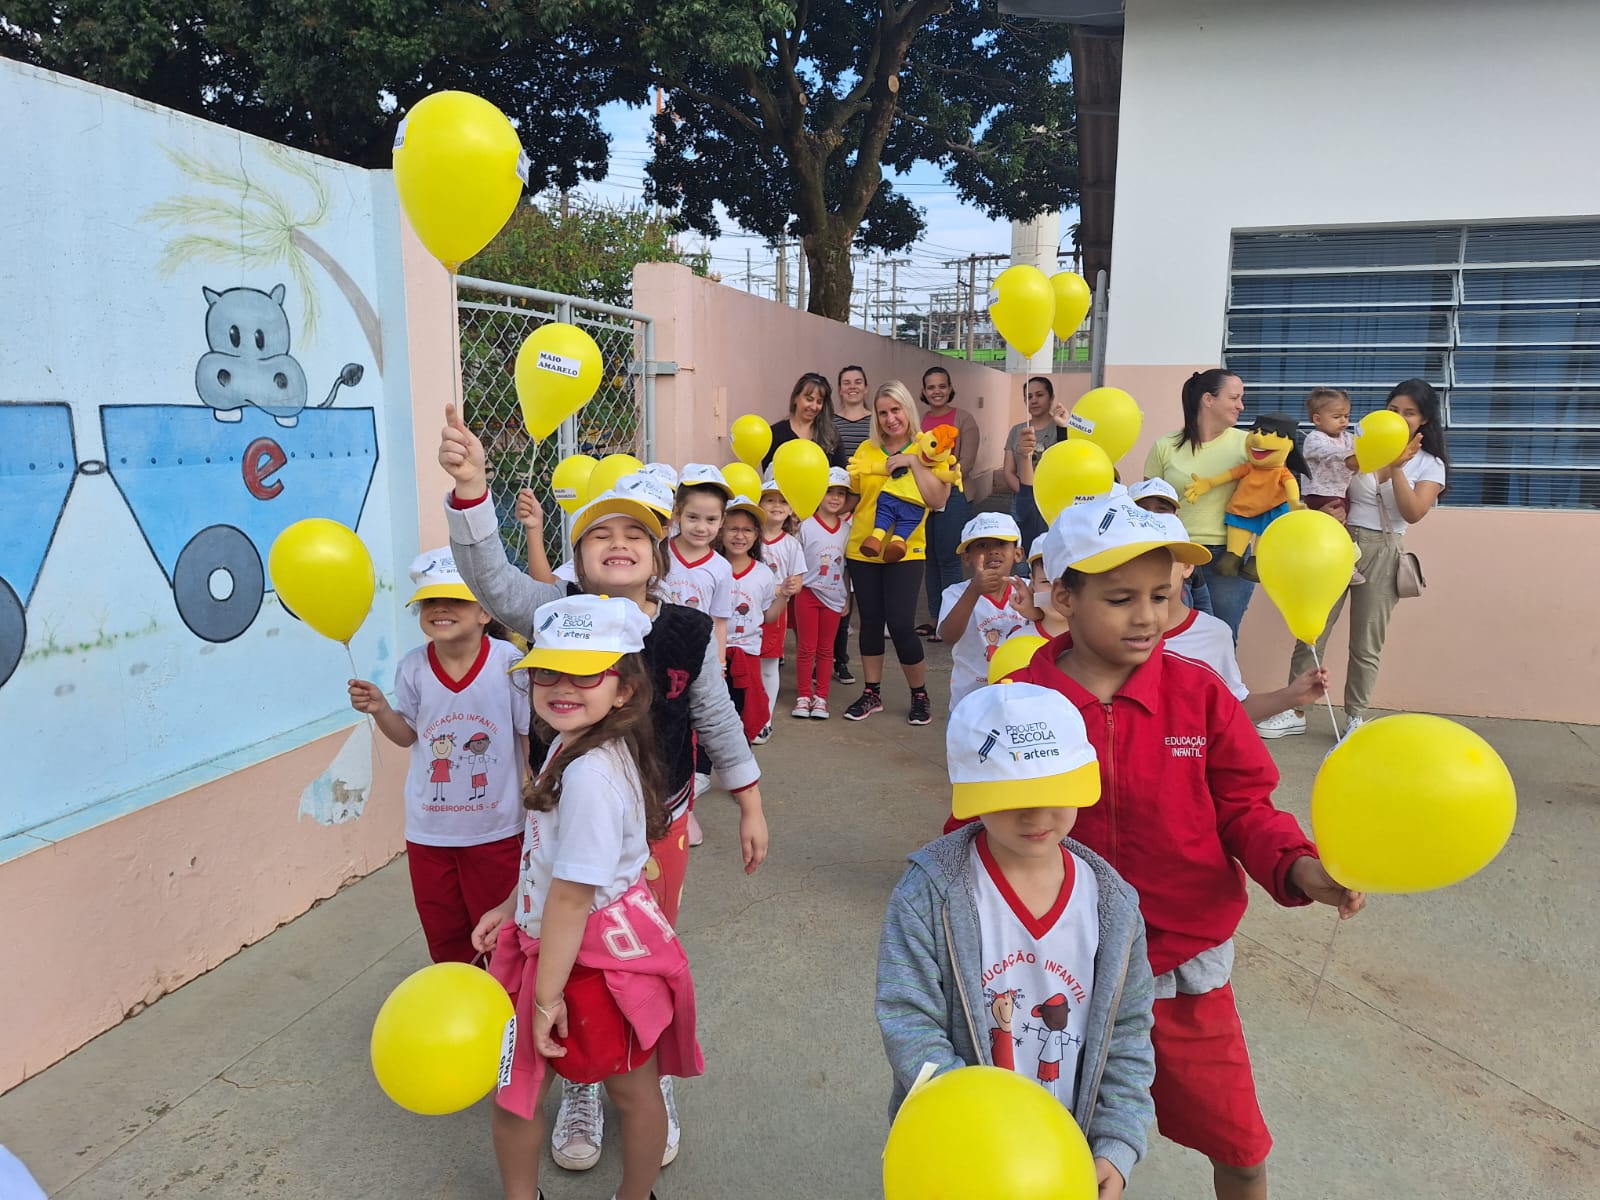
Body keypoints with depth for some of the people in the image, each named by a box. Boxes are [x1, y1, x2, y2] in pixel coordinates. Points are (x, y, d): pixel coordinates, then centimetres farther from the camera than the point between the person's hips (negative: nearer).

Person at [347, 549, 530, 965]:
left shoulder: (510, 663, -18)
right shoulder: (413, 668, -9)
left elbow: (532, 740, -8)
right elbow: (408, 735, 5)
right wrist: (380, 709, -15)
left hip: (496, 829, -3)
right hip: (429, 832, 4)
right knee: (444, 936, 21)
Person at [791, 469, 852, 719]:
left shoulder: (846, 529, 3)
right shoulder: (806, 526, -9)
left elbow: (847, 566, 11)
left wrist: (847, 597, 11)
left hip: (833, 596, 3)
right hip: (808, 593, -3)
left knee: (826, 649, 9)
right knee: (807, 648, 4)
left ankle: (821, 697, 17)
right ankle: (803, 696, 13)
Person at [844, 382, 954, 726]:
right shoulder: (866, 450, 5)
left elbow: (938, 500, -14)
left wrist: (913, 462, -19)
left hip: (904, 551, -3)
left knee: (901, 625, -7)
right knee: (870, 622, 10)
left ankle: (920, 696, 13)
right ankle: (871, 693, 24)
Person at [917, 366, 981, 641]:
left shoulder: (963, 419, -3)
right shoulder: (918, 420, 10)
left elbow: (966, 462, -8)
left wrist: (940, 488, -14)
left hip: (951, 497, -5)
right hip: (922, 499, 5)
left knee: (948, 560, -3)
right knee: (930, 559, 11)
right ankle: (934, 618, 20)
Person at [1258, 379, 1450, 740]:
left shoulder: (1430, 464, 3)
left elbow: (1413, 513, -11)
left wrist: (1396, 467, -18)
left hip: (1381, 551, -1)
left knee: (1366, 643, 4)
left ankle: (1355, 717, 18)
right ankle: (1295, 712, 9)